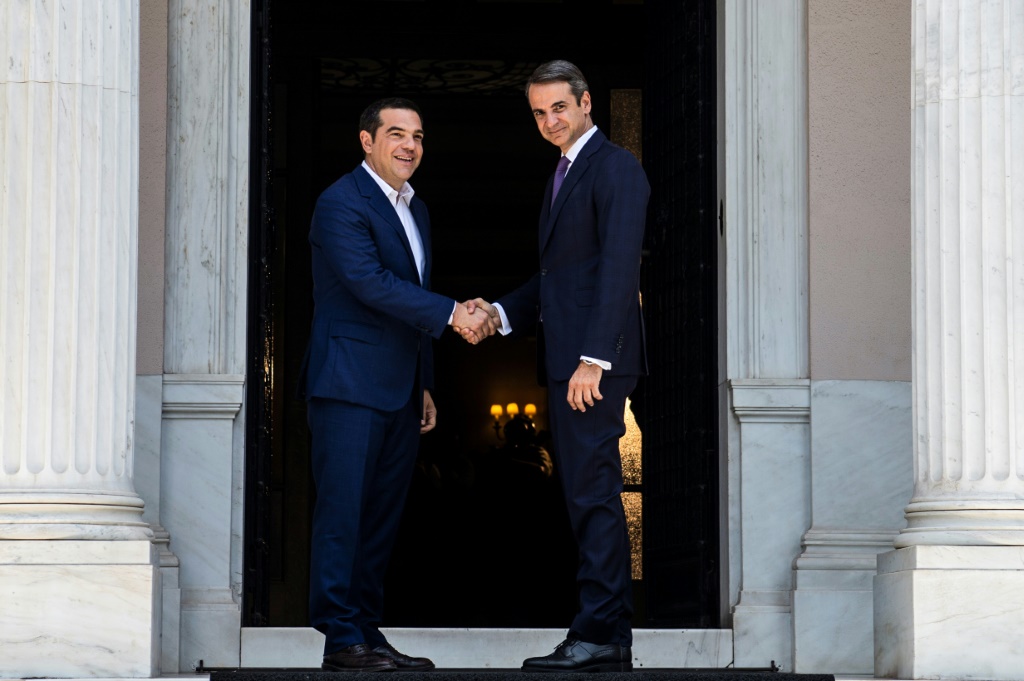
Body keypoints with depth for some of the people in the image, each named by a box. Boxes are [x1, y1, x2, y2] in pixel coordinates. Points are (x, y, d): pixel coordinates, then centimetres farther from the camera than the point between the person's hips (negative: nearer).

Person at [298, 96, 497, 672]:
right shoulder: (342, 203, -9)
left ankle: (368, 631, 13)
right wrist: (453, 313, -19)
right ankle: (341, 640, -6)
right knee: (343, 512, -8)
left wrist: (424, 385, 21)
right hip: (350, 383, -8)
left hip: (399, 390, 8)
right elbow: (370, 283, -20)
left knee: (383, 517, 8)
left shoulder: (416, 209, 19)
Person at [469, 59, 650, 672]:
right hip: (567, 362, 10)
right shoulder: (565, 172, 22)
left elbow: (619, 269, -18)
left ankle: (600, 635, -6)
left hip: (595, 362, -10)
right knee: (591, 496, 11)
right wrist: (500, 312, 9)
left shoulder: (615, 167, -9)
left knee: (593, 494, -9)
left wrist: (593, 359, -23)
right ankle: (613, 638, 15)